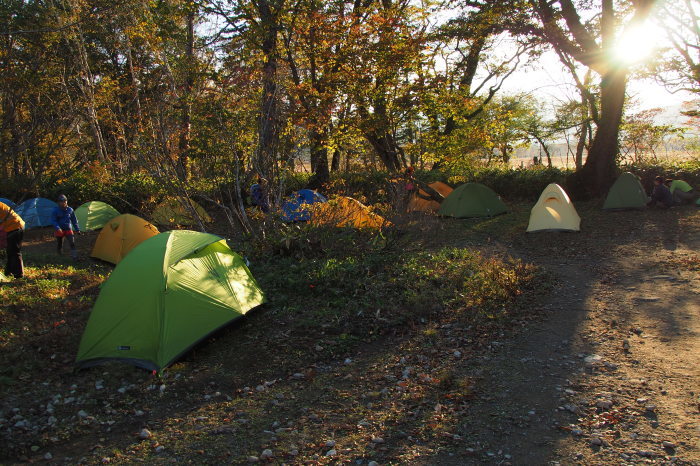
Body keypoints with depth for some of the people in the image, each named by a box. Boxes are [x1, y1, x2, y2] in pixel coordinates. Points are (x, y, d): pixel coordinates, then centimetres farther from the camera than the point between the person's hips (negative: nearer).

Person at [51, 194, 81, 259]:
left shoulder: (70, 210, 1)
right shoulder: (56, 210, -7)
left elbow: (74, 220, 10)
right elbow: (53, 220, -10)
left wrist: (77, 229, 9)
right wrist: (58, 228, -27)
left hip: (68, 230, 1)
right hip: (60, 231, -1)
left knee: (72, 243, -16)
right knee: (59, 244, 11)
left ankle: (74, 256, -17)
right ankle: (60, 256, 32)